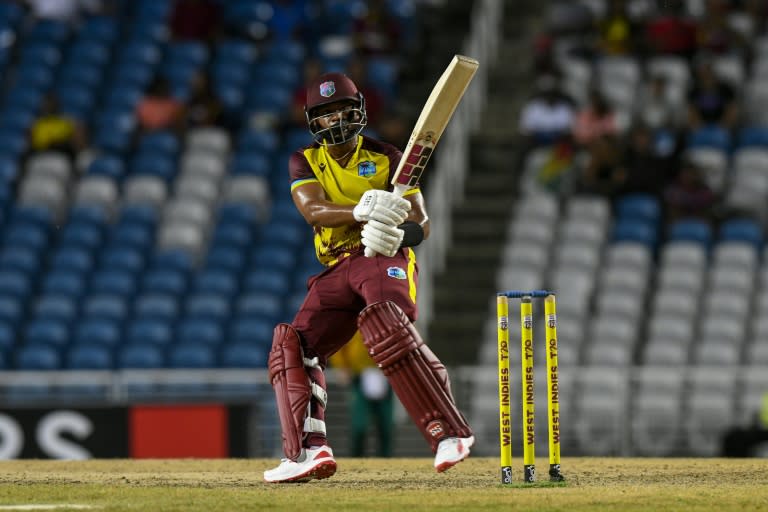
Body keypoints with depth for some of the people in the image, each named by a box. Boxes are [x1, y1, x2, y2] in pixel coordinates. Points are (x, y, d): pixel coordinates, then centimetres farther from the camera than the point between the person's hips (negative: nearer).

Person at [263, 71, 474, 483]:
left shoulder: (386, 158, 6)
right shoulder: (305, 162, 13)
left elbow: (421, 224, -1)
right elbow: (313, 210, -8)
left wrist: (395, 232, -25)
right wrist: (361, 211, -27)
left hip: (384, 260, -5)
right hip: (336, 272, 5)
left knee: (387, 330, -32)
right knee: (292, 347, -11)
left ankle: (451, 434, -36)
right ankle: (310, 451, -21)